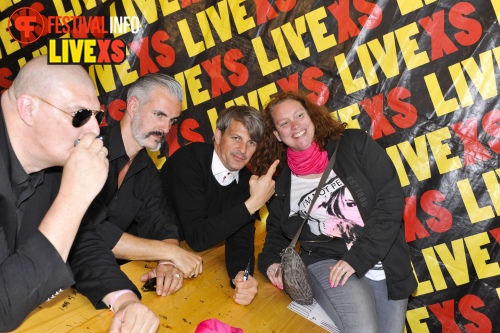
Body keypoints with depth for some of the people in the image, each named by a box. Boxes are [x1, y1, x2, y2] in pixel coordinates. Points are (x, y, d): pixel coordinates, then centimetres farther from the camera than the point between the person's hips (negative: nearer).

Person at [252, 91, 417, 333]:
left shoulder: (355, 144, -2)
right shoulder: (282, 181, 4)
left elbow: (391, 199, -9)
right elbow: (277, 231, 20)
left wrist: (358, 258, -17)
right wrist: (271, 263, -2)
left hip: (385, 266, 1)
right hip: (327, 262, -1)